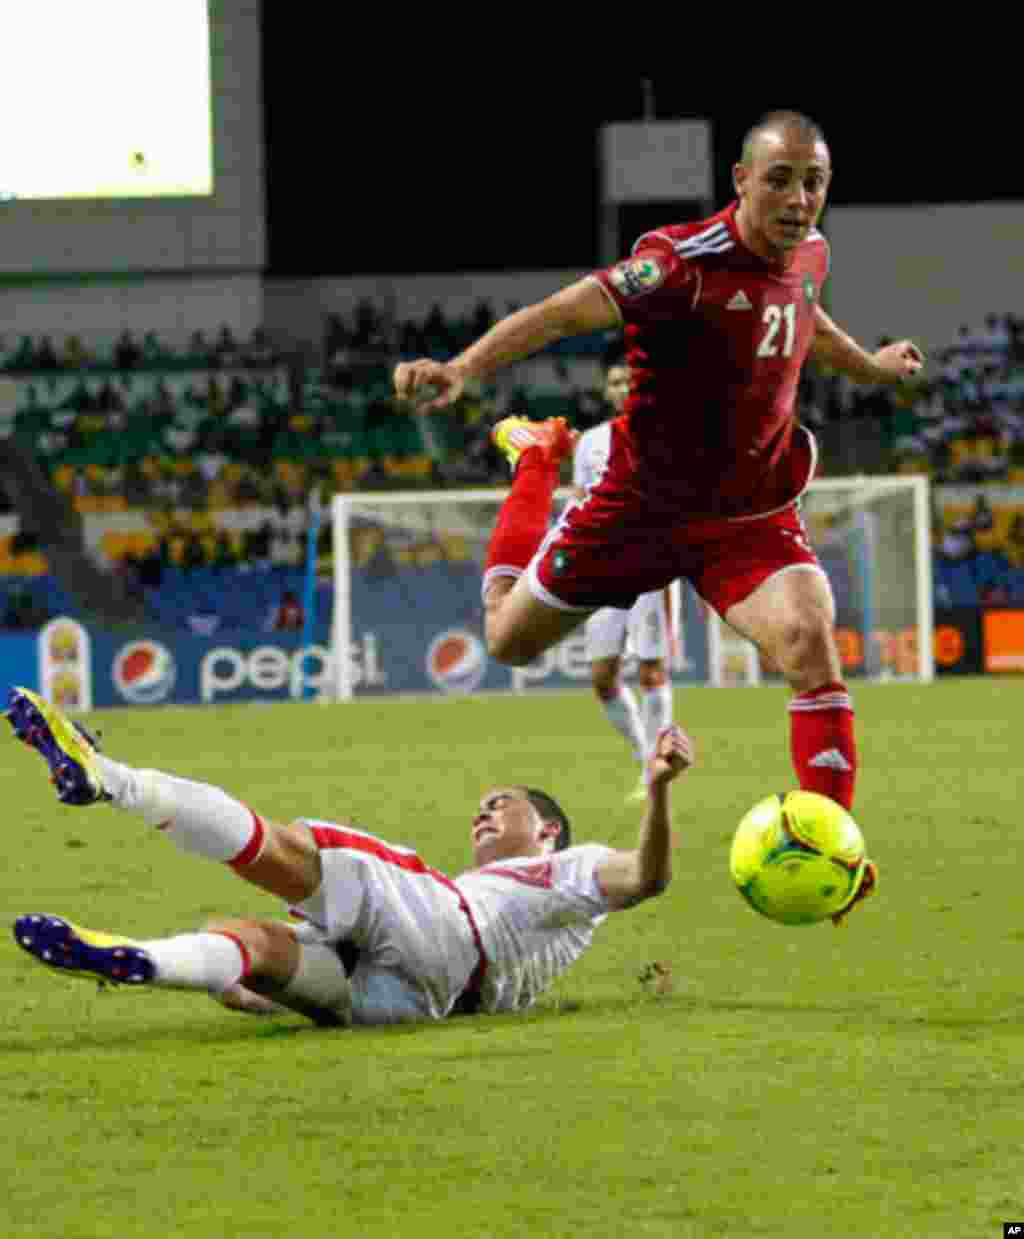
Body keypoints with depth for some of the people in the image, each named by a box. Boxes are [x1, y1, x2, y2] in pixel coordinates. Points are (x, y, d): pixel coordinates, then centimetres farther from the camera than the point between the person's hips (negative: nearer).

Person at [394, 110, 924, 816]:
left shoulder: (809, 255, -5)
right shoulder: (686, 262, -27)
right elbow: (570, 310, -40)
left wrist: (871, 367, 40)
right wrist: (460, 370, -55)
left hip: (750, 517, 3)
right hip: (641, 509, -3)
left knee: (810, 643, -26)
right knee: (510, 640, 17)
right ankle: (536, 460, 45)